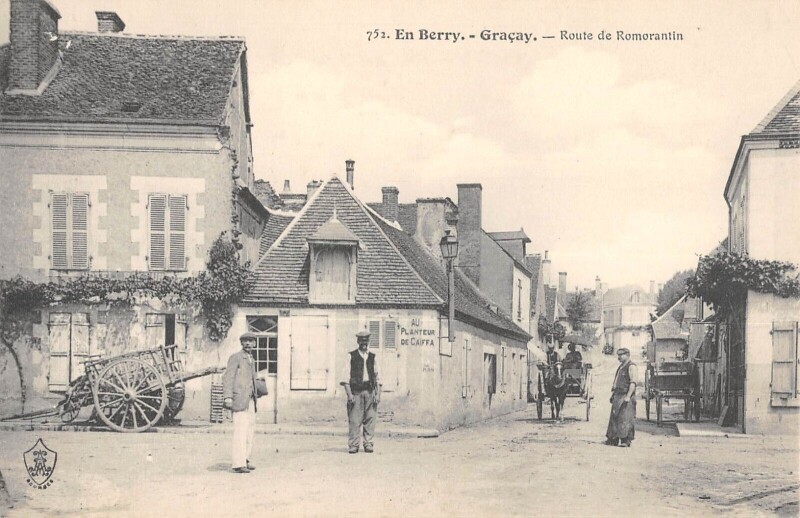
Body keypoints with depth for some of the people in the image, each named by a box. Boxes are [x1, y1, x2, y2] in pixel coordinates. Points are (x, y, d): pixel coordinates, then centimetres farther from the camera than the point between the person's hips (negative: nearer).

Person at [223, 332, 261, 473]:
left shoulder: (251, 359, 20)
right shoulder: (235, 357, -4)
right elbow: (227, 378, -11)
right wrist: (228, 397, -20)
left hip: (250, 400, 9)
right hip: (240, 400, -9)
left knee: (250, 429, 9)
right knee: (241, 430, -12)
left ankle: (245, 459, 18)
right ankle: (238, 464, -12)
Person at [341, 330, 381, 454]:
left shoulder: (372, 357, 14)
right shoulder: (351, 356, 4)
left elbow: (377, 377, 14)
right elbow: (346, 377, 0)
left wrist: (378, 394, 3)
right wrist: (349, 394, -10)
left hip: (370, 391, 3)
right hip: (356, 391, -3)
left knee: (370, 419, 1)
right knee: (355, 419, -5)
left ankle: (368, 444, 8)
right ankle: (353, 445, 0)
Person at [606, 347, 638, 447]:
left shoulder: (631, 366, -8)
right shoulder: (621, 367, 20)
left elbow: (633, 383, -16)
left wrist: (628, 396, -22)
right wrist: (613, 394, 19)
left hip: (626, 396, -9)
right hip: (618, 396, 9)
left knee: (625, 418, -9)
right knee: (614, 417, 8)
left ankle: (626, 440, -7)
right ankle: (614, 439, 13)